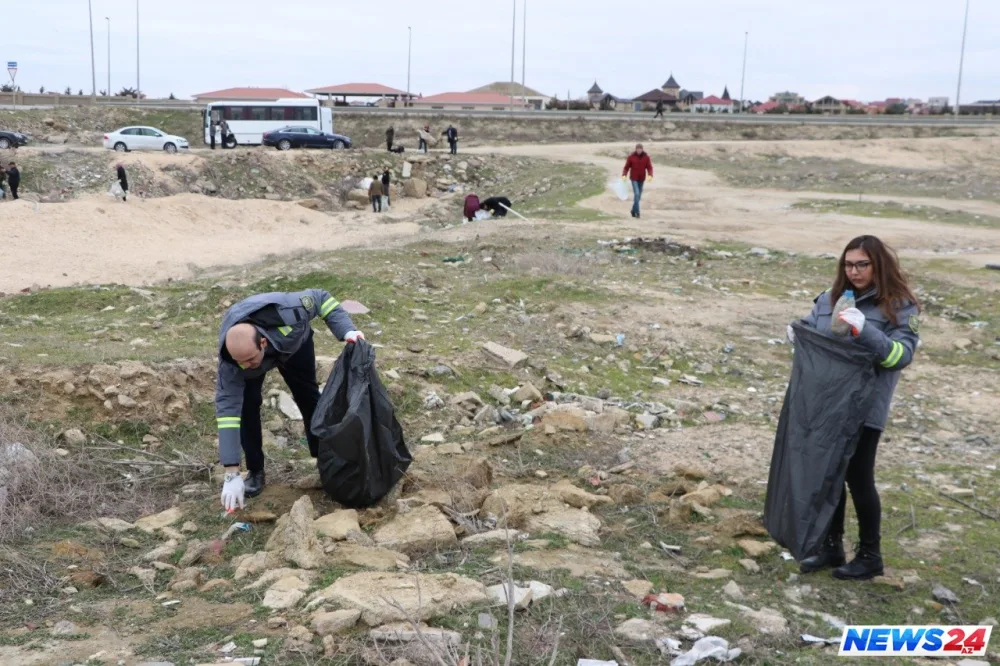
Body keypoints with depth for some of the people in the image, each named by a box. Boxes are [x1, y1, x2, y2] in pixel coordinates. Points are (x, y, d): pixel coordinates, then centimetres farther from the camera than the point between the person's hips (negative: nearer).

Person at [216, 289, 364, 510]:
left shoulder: (287, 313, -48)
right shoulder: (230, 358, -43)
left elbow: (321, 297, -28)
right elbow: (227, 406, -42)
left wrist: (346, 331, -42)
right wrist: (231, 473, -45)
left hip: (293, 342, 1)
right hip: (246, 347, -1)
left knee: (308, 397, 4)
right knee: (246, 403, -17)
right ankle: (255, 471, 0)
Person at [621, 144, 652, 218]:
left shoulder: (646, 157, -1)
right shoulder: (631, 157, -5)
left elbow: (649, 167, -4)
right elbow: (626, 167, -1)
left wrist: (650, 175, -20)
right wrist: (624, 175, -15)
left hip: (641, 179, 3)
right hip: (634, 178, -3)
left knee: (639, 195, 9)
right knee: (636, 194, -15)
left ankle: (633, 211, 25)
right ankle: (637, 212, -14)